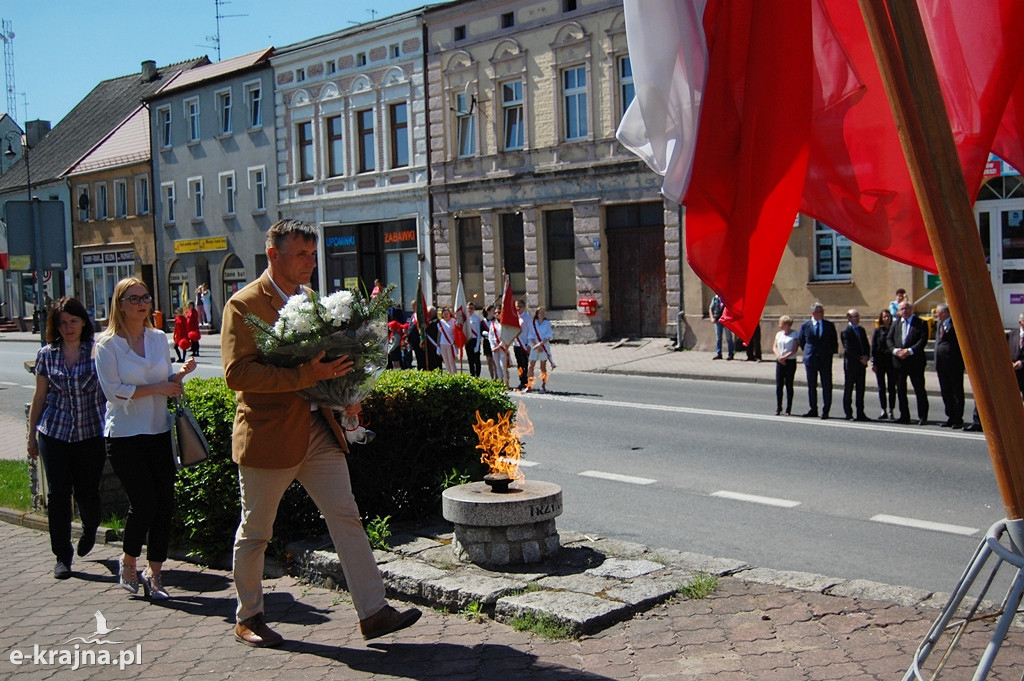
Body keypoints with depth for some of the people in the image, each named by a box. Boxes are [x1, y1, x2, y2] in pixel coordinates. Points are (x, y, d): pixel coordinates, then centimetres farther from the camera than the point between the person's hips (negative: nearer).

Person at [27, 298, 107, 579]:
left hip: (92, 432, -1)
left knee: (87, 492, 4)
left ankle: (90, 530, 38)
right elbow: (39, 396, 11)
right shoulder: (46, 355, 5)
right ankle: (62, 556, 14)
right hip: (54, 433, 2)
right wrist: (32, 435, 13)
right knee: (58, 493, 2)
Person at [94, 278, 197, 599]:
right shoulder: (107, 344, -5)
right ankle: (128, 563, 19)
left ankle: (154, 574, 13)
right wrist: (156, 388, -15)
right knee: (144, 503, -8)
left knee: (165, 504, 0)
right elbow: (113, 390, -13)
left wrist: (181, 373, -3)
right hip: (125, 436, -5)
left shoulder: (159, 338, 10)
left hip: (159, 432, 5)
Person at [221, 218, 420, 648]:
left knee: (346, 518, 0)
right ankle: (247, 618, 26)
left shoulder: (309, 298, 12)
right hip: (269, 435, -6)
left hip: (319, 429, 6)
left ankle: (373, 612, 3)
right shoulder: (244, 305, -11)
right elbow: (237, 373, -21)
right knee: (255, 532, 9)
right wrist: (305, 375, -28)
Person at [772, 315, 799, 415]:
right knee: (778, 385, 0)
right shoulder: (779, 334, 12)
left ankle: (788, 409, 7)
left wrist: (785, 357, -16)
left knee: (789, 385, 1)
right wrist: (778, 356, -9)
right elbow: (774, 347, 8)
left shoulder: (795, 334, -3)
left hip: (790, 362, -4)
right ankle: (778, 408, 8)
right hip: (779, 362, 4)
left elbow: (794, 349, -9)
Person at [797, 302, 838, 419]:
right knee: (811, 386, 7)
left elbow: (834, 342, 11)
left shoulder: (829, 325, 3)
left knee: (827, 386, -2)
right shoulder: (805, 326, 0)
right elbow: (801, 342, 12)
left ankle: (825, 411, 4)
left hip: (826, 360, 0)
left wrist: (830, 353, 7)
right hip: (810, 360, 0)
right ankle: (813, 410, 17)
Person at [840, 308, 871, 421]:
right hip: (850, 364, -6)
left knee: (860, 390, 8)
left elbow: (867, 346, 15)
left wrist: (866, 357, -3)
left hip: (861, 364, 6)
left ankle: (860, 414, 12)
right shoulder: (846, 332, -9)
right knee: (848, 390, 2)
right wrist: (860, 358, -15)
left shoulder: (861, 330, 14)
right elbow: (848, 349, -15)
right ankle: (848, 414, 7)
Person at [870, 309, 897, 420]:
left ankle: (891, 411, 9)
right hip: (880, 362, 0)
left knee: (892, 388, 2)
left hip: (892, 362, 0)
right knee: (881, 388, 4)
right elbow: (873, 347, 1)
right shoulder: (878, 331, 2)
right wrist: (873, 362, -5)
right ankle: (884, 411, 10)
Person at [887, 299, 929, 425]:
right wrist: (896, 350, -10)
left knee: (919, 390, -3)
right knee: (900, 390, 9)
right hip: (899, 361, 5)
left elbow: (923, 339, -10)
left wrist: (910, 351, -19)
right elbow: (890, 339, 8)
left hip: (915, 361, -5)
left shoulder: (920, 323, -1)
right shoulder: (895, 323, 13)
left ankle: (922, 417, 2)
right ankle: (904, 416, 18)